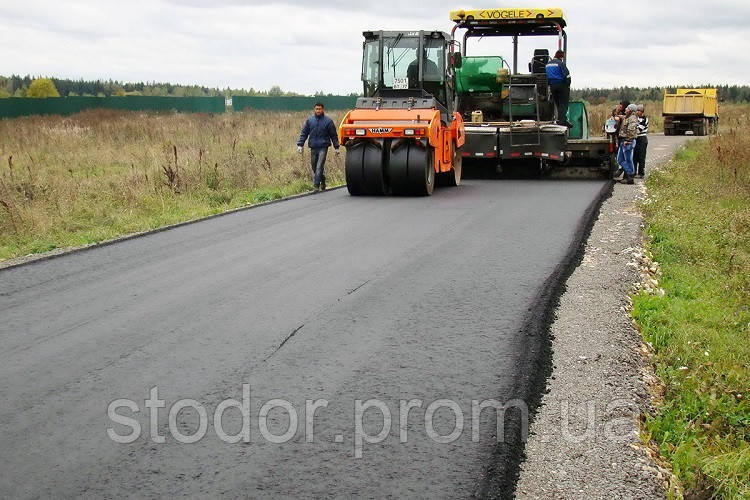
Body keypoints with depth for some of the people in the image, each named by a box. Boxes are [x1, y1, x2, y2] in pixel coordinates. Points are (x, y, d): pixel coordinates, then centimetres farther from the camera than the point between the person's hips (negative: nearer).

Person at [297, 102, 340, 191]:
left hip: (323, 147, -4)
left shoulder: (328, 121, 1)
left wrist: (336, 147, 4)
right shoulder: (309, 120, 8)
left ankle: (316, 185, -12)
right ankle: (322, 180, 30)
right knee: (314, 167, 10)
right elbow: (304, 133, 11)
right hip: (313, 147, 4)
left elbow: (334, 135, 6)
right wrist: (300, 145, 1)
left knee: (319, 167, -12)